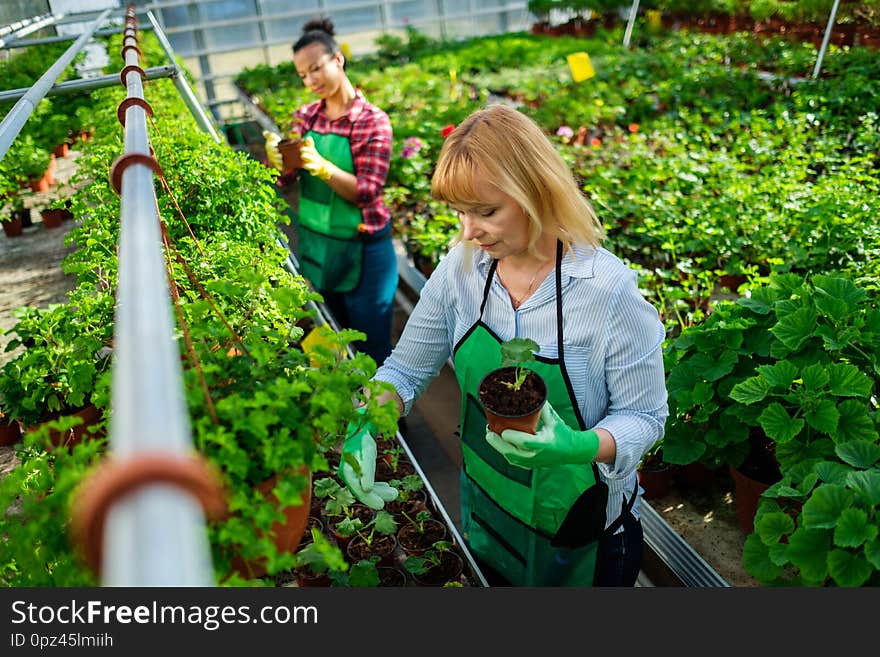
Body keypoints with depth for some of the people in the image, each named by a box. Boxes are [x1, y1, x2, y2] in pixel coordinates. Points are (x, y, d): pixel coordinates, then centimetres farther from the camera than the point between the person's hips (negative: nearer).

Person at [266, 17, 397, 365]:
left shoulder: (373, 121, -12)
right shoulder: (305, 116, 4)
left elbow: (366, 192, -17)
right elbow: (287, 177, 3)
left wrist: (319, 164, -32)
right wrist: (278, 159, -20)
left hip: (361, 250, -5)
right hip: (313, 245, 5)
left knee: (373, 349, 4)